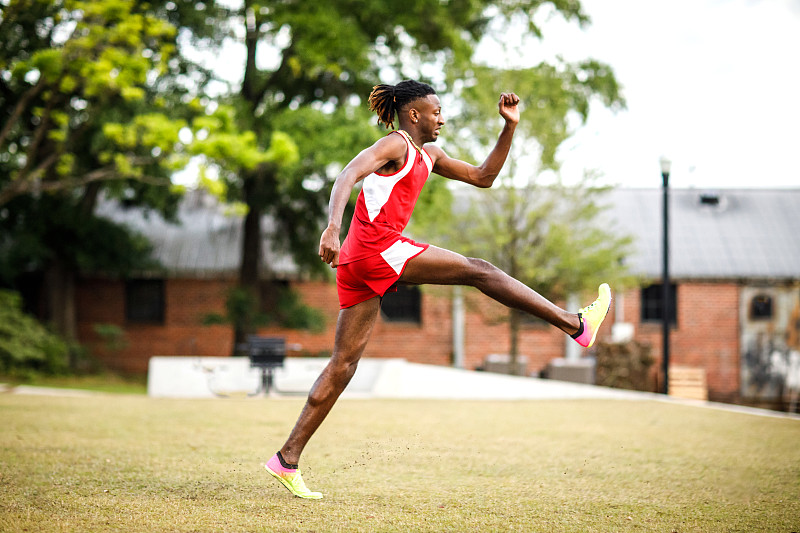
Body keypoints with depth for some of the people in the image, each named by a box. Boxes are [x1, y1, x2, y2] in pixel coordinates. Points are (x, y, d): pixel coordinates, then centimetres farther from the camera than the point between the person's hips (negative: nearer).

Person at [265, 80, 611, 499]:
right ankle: (575, 324, -2)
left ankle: (287, 458, 3)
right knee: (478, 271, -5)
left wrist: (510, 126, 22)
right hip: (378, 247, -10)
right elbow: (347, 176, -18)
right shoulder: (396, 144, -2)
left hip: (359, 266, 10)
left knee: (344, 364, 6)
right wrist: (332, 228, -34)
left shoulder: (428, 156, 26)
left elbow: (483, 176, 29)